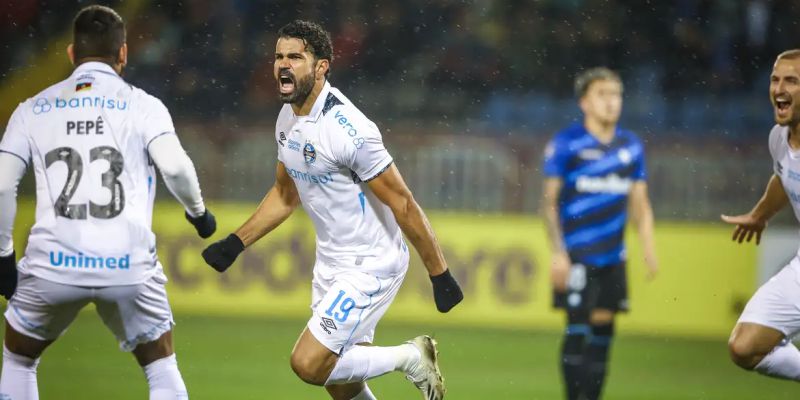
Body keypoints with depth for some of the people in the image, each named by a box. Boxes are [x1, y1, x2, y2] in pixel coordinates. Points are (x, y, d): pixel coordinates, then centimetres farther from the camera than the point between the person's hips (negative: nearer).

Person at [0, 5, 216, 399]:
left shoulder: (33, 109, 13)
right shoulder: (142, 105, 7)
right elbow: (174, 166, -9)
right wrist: (197, 210, 10)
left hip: (53, 263, 1)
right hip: (128, 264, -1)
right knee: (161, 366, 21)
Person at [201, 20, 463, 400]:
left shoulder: (347, 129, -24)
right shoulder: (288, 117, 3)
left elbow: (403, 205, -20)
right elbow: (285, 194, 20)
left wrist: (440, 275, -18)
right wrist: (235, 243, 12)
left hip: (370, 267, -9)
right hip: (331, 264, 9)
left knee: (309, 364, -14)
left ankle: (409, 358, 4)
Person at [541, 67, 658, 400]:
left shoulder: (631, 147, 9)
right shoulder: (566, 144, -5)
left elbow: (639, 204, 15)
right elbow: (549, 201, -4)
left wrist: (648, 248, 3)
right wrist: (558, 253, -11)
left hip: (613, 257, 5)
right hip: (577, 257, -5)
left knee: (603, 329, 5)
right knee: (578, 329, -9)